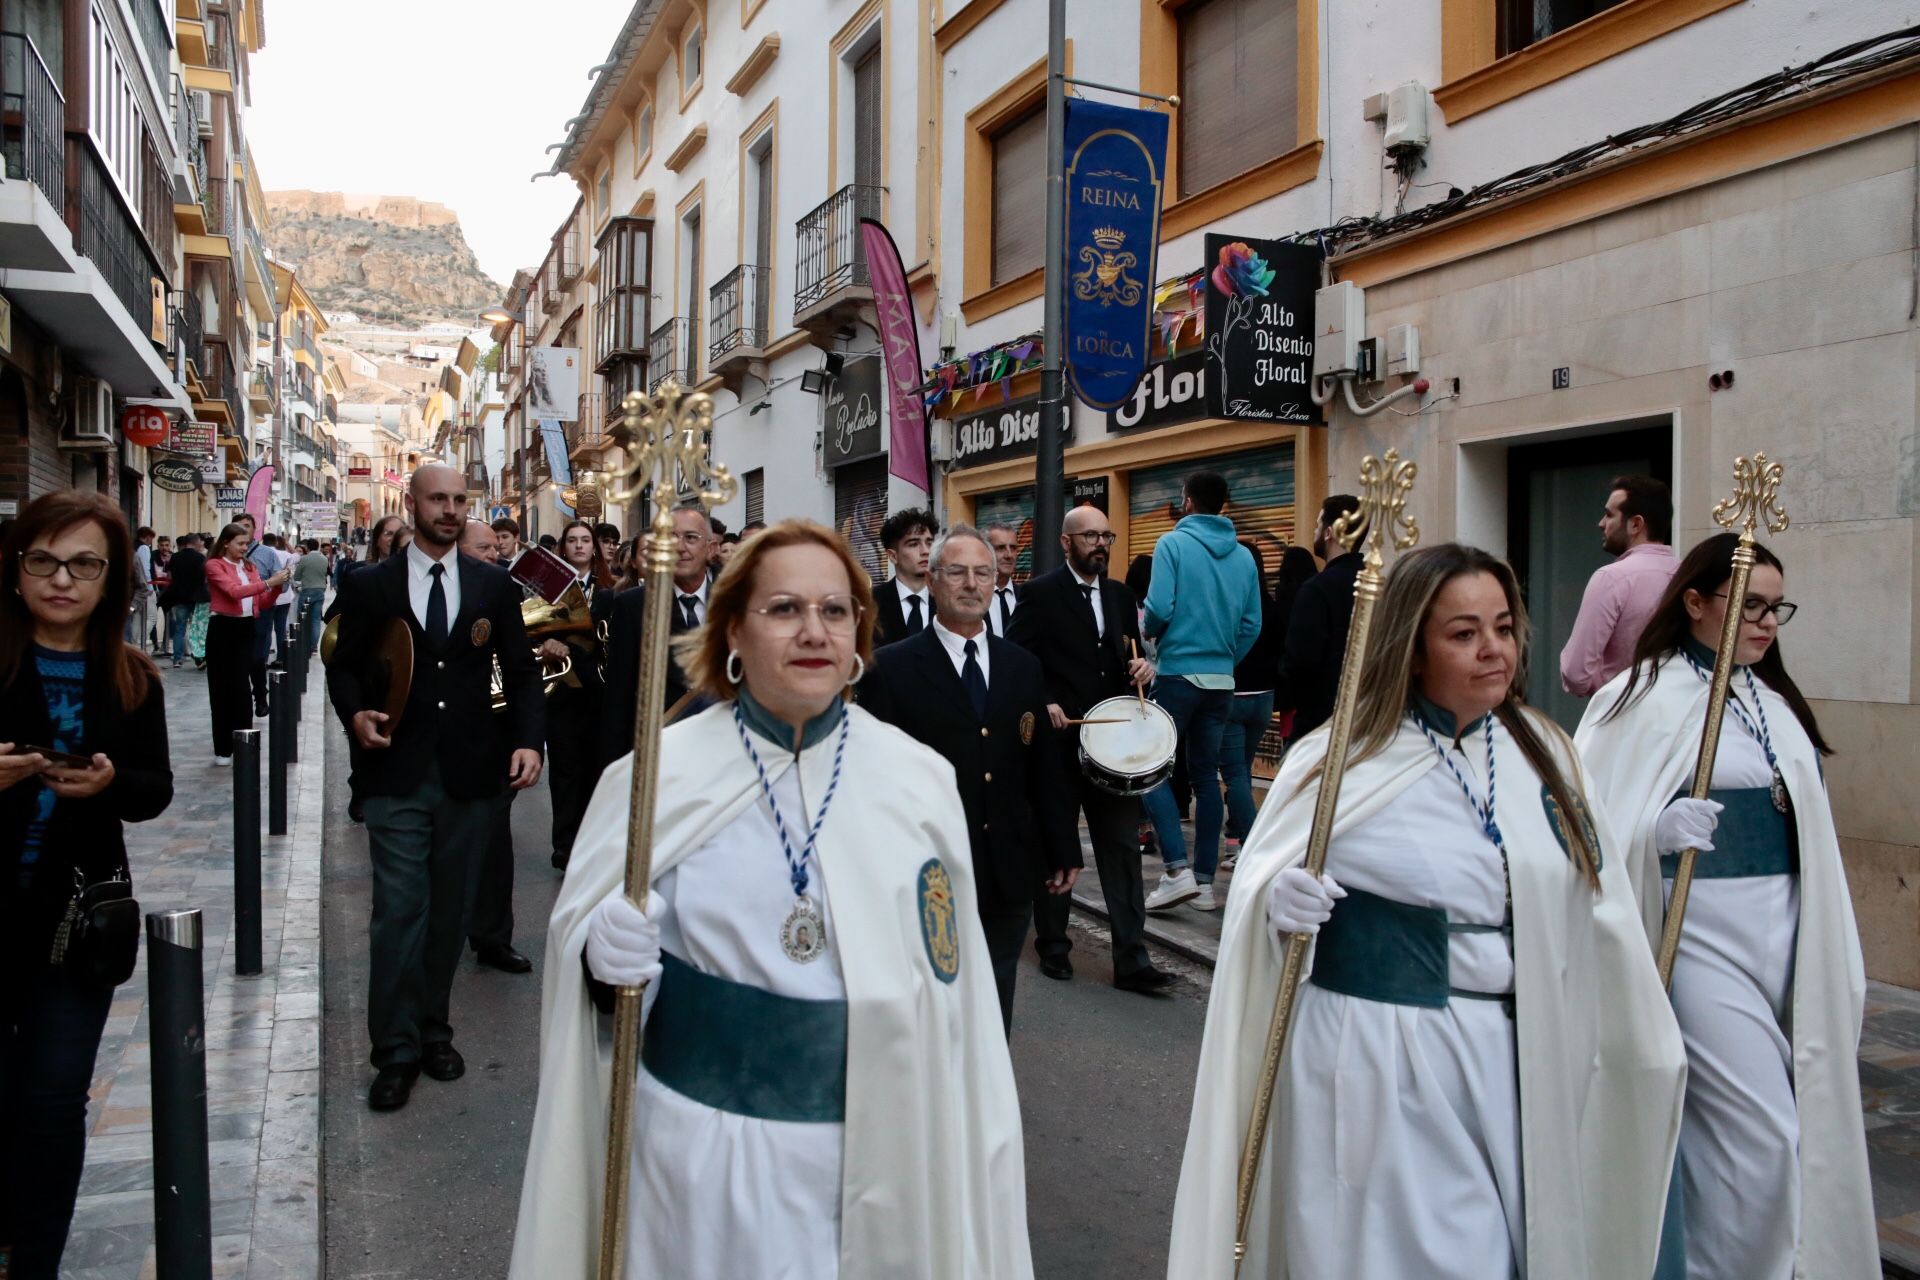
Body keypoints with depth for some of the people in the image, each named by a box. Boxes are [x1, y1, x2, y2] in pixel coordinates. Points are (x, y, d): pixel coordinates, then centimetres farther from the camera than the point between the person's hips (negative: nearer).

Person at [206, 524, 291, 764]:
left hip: (246, 630, 4)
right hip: (223, 630, -4)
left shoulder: (250, 567, 12)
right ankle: (223, 749, 11)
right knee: (221, 688, 3)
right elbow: (234, 591, -21)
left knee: (241, 688, 2)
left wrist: (277, 587, -6)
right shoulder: (214, 565, -4)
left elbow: (263, 605, 11)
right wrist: (268, 582, -25)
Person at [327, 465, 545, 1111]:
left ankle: (434, 1029, 28)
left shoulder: (494, 586, 6)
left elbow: (521, 670, 6)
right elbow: (344, 666, 9)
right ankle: (396, 1050, 10)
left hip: (468, 775, 2)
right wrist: (356, 713, -12)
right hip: (397, 776, -2)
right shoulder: (370, 586, 3)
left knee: (449, 911, 13)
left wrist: (528, 739, -8)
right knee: (398, 912, -2)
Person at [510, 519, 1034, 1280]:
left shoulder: (922, 781, -4)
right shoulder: (655, 775, -7)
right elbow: (580, 936, 2)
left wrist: (968, 1153, 3)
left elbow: (955, 987, 1)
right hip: (703, 1145, -1)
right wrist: (606, 952, -21)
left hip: (875, 1147, 1)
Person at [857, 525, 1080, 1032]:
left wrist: (1064, 852, 10)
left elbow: (1047, 767, 11)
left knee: (994, 1015, 15)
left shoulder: (1024, 667, 8)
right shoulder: (892, 668, -6)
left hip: (1009, 875, 4)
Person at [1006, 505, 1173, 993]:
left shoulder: (1120, 596, 12)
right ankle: (1052, 946, 24)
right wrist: (1041, 705, -19)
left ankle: (1131, 959, 3)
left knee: (1123, 846, 1)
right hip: (1057, 739, -4)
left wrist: (1141, 668, -2)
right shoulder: (1041, 593, -5)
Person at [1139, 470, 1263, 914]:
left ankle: (1178, 870, -11)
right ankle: (1204, 881, 13)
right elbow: (1252, 625, 6)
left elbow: (1159, 608, -16)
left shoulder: (1173, 544, -7)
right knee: (1205, 774, 11)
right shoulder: (1243, 556, 7)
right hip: (1221, 680, 6)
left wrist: (1147, 630, 6)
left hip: (1178, 673, -5)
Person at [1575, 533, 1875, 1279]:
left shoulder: (1775, 701, 12)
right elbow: (1598, 824, -14)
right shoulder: (1645, 696, -10)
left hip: (1783, 929, 7)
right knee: (1762, 1132, -7)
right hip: (1701, 930, -7)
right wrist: (1659, 831, -34)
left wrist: (1830, 956, 18)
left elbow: (1802, 827, 19)